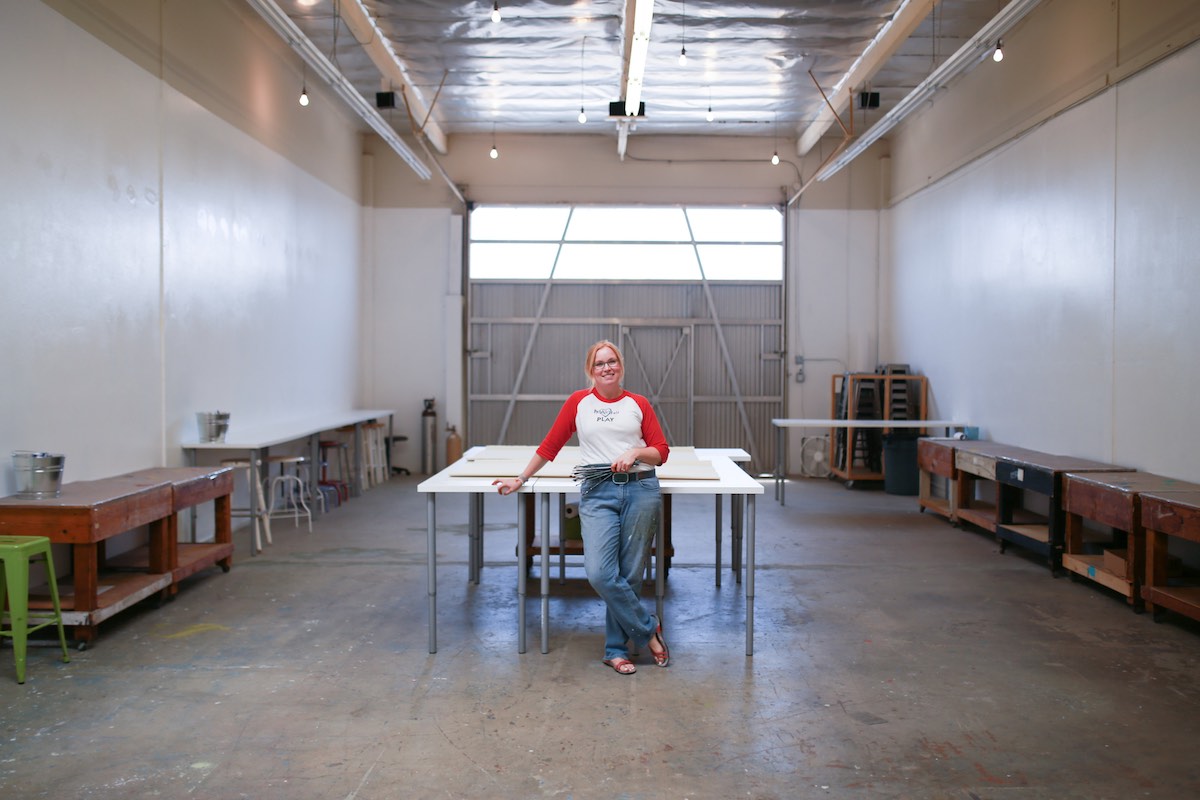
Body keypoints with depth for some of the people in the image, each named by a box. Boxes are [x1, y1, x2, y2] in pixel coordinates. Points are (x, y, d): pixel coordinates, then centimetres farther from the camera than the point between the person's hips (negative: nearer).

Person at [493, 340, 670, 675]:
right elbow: (550, 445, 13)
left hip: (641, 490, 0)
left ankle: (616, 649, 19)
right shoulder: (578, 402, 9)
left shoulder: (638, 404, 9)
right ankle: (648, 630, 7)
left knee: (629, 574, 3)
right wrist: (521, 479, 13)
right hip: (597, 493, 0)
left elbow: (662, 452, 10)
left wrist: (637, 452, -9)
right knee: (600, 574, -14)